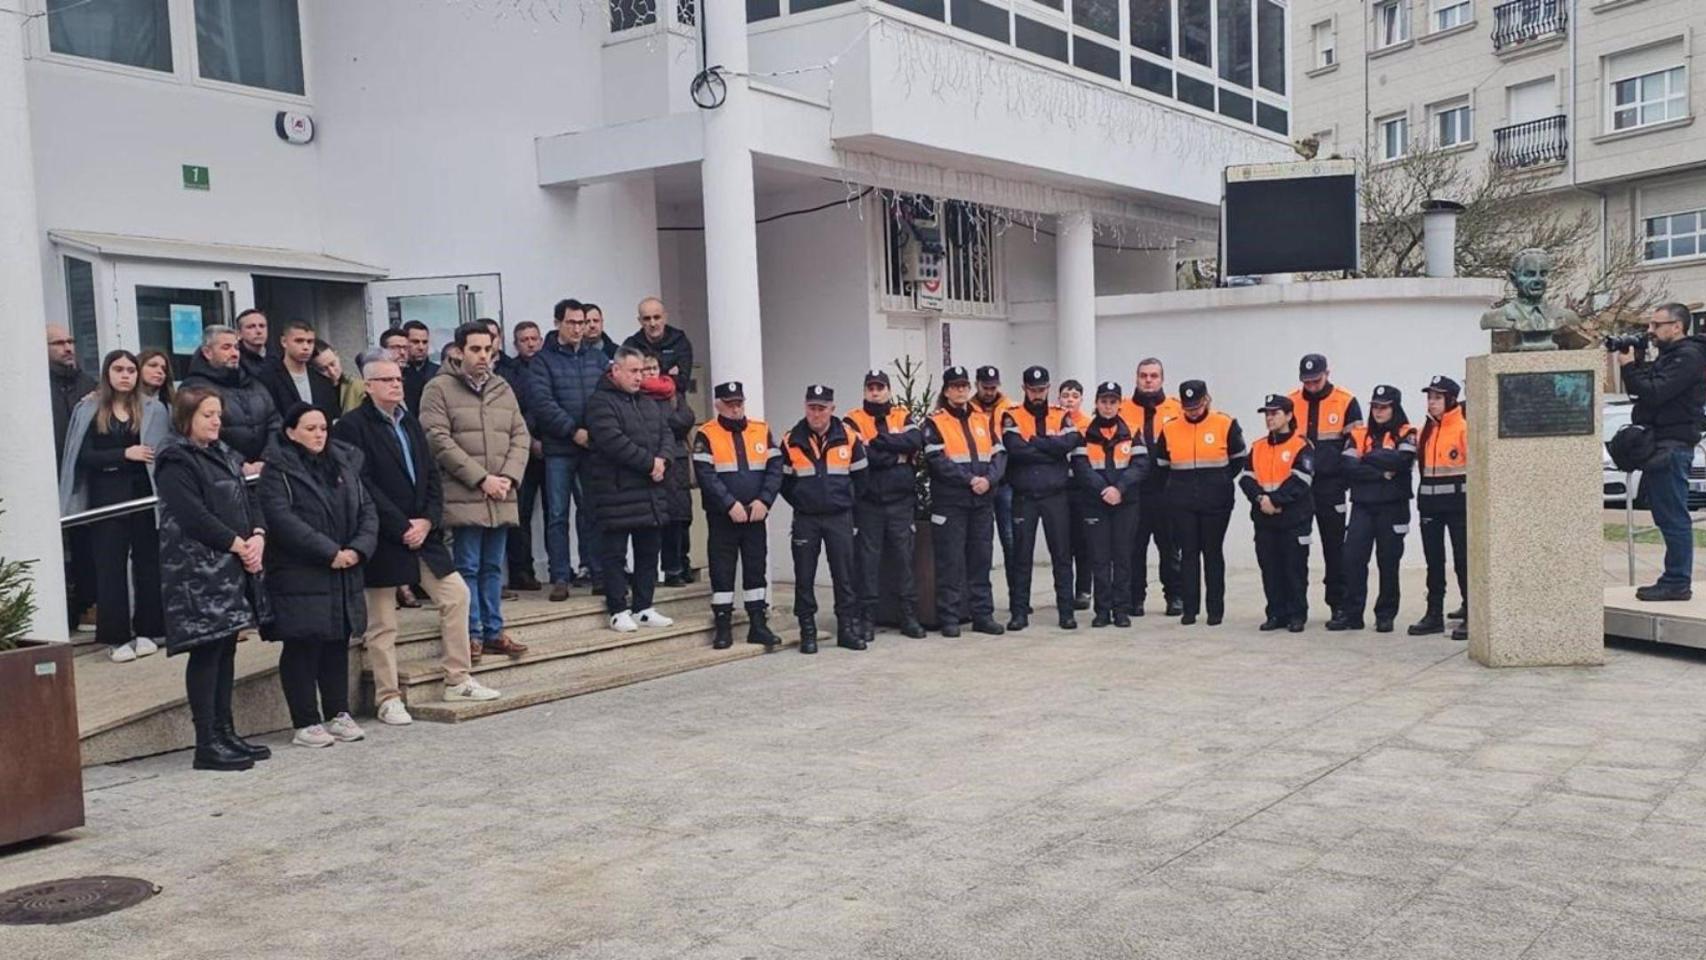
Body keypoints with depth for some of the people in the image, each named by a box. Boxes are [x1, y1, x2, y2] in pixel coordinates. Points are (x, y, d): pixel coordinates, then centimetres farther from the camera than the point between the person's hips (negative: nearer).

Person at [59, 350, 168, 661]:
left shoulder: (153, 410, 3)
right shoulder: (89, 411, 4)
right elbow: (83, 456, -3)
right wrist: (124, 454, -14)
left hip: (144, 494, 0)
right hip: (106, 497, 0)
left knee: (147, 560, 5)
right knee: (109, 565, 1)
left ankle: (148, 630, 15)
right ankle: (116, 636, 6)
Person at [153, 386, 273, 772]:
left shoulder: (223, 455, 17)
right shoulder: (175, 461, -9)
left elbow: (248, 497, 14)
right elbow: (193, 515, -18)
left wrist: (258, 536, -4)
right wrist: (238, 544, -15)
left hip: (235, 566, 9)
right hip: (198, 569, -9)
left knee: (226, 648, 11)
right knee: (207, 652, -6)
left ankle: (225, 733, 19)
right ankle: (207, 744, -2)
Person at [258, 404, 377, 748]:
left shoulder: (345, 464, 13)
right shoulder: (277, 470, -6)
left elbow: (367, 510, 10)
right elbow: (282, 519, -17)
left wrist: (358, 549, -8)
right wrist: (329, 552, -20)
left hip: (344, 577, 6)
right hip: (299, 578, -6)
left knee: (337, 645, 11)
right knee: (302, 648, -1)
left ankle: (337, 714, 21)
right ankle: (306, 723, 6)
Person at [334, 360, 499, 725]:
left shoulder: (409, 422, 14)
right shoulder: (352, 427, -9)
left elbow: (432, 475, 12)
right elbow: (364, 486, -16)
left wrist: (428, 520, -4)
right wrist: (402, 527, -15)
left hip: (421, 529, 7)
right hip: (383, 538, -7)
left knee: (456, 593, 6)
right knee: (381, 622, 2)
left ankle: (457, 680, 17)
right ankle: (388, 699, 12)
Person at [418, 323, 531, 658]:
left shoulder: (502, 389, 15)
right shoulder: (439, 389, -2)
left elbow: (520, 436, 12)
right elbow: (439, 440, -11)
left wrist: (508, 477, -5)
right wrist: (481, 478, -14)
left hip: (501, 498, 5)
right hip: (463, 496, -5)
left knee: (493, 567, 11)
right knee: (468, 567, -1)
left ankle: (494, 632, 19)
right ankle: (472, 634, 6)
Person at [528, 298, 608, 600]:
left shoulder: (596, 356, 12)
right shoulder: (543, 360, 1)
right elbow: (542, 402, -9)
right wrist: (573, 431, -15)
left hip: (593, 446, 3)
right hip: (559, 448, -3)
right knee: (557, 514, 1)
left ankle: (596, 569, 16)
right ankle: (560, 577, 6)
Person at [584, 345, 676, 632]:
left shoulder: (649, 405, 18)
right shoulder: (601, 403, -9)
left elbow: (666, 434, 13)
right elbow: (613, 442, -20)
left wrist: (662, 460, -8)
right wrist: (649, 462, -16)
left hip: (650, 491, 8)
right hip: (616, 492, -8)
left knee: (648, 551, 11)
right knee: (615, 552, -1)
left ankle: (643, 607, 19)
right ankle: (619, 610, 6)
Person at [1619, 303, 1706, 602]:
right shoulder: (1669, 355, 21)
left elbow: (1654, 393, -21)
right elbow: (1646, 385, 20)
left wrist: (1629, 367, -12)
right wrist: (1635, 362, 6)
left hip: (1672, 447, -10)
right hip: (1662, 445, 10)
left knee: (1673, 518, -9)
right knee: (1669, 517, 12)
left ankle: (1677, 583, -6)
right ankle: (1675, 580, 16)